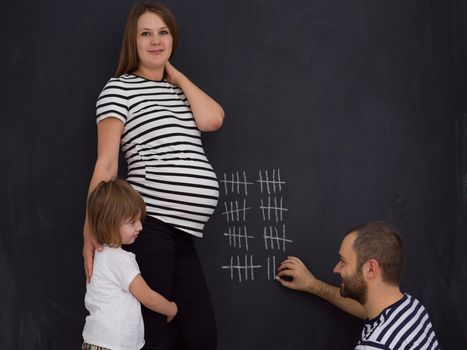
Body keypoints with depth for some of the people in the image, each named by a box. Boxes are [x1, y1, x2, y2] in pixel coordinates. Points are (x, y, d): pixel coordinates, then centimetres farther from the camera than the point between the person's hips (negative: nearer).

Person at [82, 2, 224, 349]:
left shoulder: (180, 90, 21)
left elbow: (212, 119, -1)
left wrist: (177, 76, 9)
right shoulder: (119, 89, 1)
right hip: (150, 225, -7)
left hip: (184, 230, 7)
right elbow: (106, 163, -5)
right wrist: (91, 228, -10)